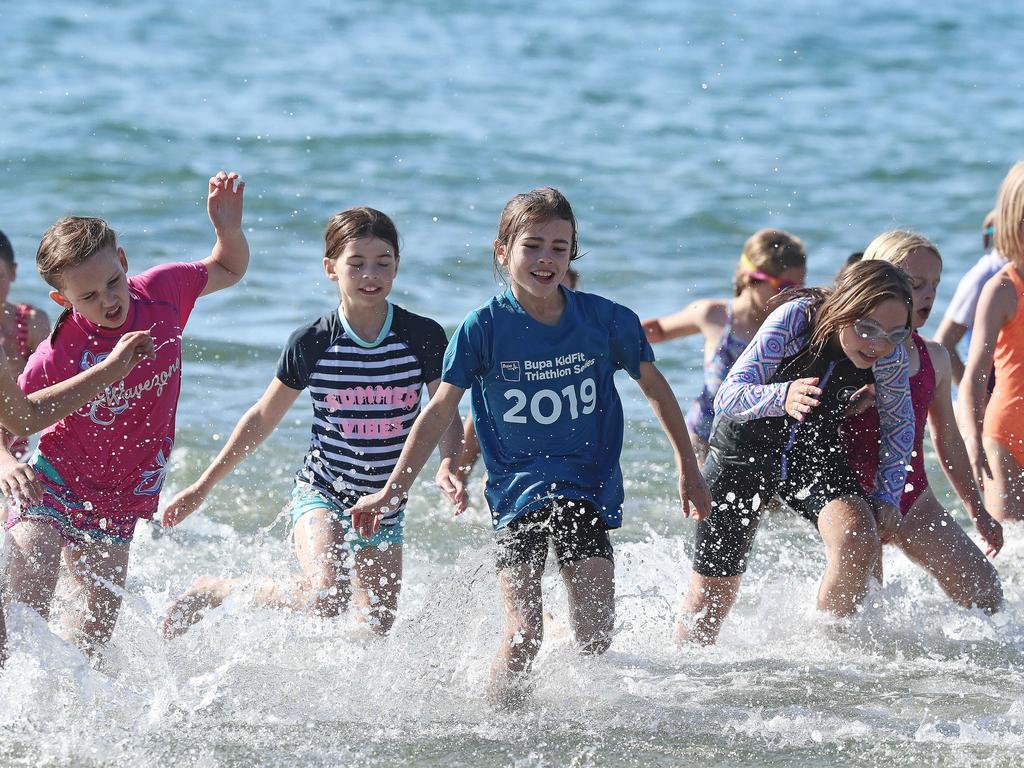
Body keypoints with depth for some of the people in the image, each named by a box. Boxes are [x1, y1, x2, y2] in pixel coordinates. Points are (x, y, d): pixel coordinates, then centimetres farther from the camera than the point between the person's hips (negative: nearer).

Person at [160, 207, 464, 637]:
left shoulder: (423, 338, -6)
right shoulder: (311, 343, -9)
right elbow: (263, 418, 2)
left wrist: (449, 466, -25)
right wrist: (204, 485, 4)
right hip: (321, 493, -3)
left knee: (377, 628, 6)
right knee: (327, 596, -27)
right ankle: (212, 591, -6)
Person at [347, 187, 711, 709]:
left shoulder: (606, 321, -4)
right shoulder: (484, 328, -8)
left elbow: (655, 388, 12)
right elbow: (440, 411, -1)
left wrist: (688, 470, 15)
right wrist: (393, 491, -1)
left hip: (589, 487, 1)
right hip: (518, 488, -1)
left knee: (596, 640, -8)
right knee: (523, 636, -14)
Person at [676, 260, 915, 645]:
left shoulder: (889, 353, -20)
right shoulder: (795, 320, -30)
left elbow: (899, 424, -1)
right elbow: (728, 396, -33)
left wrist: (888, 496, -10)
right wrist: (781, 397, -53)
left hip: (816, 455, 2)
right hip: (746, 450, -2)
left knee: (859, 546, -28)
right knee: (711, 594, 3)